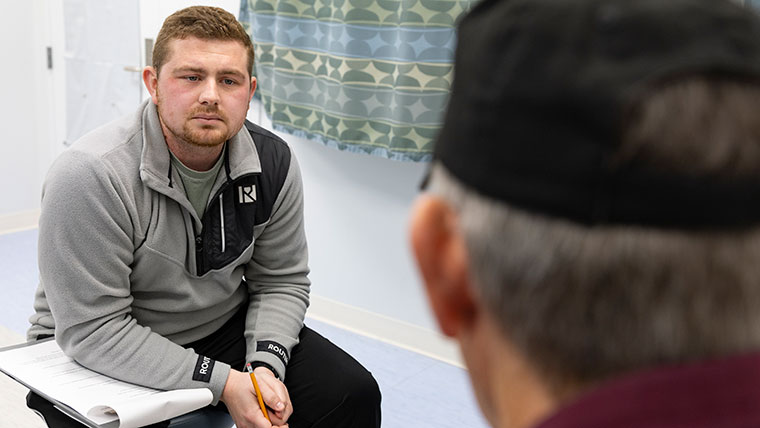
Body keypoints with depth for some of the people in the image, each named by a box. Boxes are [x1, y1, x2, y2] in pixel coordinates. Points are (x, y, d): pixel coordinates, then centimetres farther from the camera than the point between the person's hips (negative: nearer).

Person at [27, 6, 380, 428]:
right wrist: (222, 382, -27)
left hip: (226, 329, 4)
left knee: (353, 394, -10)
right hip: (98, 358, -3)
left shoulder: (272, 161, -8)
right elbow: (94, 331, -25)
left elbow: (281, 281, 2)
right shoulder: (90, 175, -26)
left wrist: (266, 365, -16)